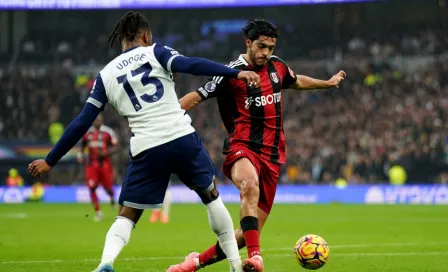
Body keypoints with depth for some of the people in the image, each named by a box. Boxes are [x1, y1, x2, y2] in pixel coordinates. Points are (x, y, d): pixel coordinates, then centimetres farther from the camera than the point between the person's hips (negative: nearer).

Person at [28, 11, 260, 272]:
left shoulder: (106, 75, 13)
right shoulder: (155, 53, 8)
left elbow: (82, 123, 11)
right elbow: (190, 65, -12)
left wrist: (50, 160, 17)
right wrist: (236, 73, -18)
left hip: (146, 149, 1)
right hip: (182, 137, -1)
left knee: (126, 216, 9)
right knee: (211, 196, 21)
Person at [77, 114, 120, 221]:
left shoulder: (108, 132, -6)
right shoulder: (87, 132, 6)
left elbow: (116, 147, -4)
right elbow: (83, 145, 23)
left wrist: (107, 152, -20)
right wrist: (80, 154, 6)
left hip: (104, 163, -2)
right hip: (92, 163, 2)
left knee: (108, 187, 3)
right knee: (92, 188, -9)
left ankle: (112, 197, 41)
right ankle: (97, 212, 1)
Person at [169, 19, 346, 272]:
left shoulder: (277, 66, 12)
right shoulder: (232, 73, -6)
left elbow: (296, 81, 34)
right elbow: (196, 97, -4)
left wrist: (328, 83, 47)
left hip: (272, 155, 6)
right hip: (242, 147, -6)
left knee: (250, 231, 0)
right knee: (250, 185, -42)